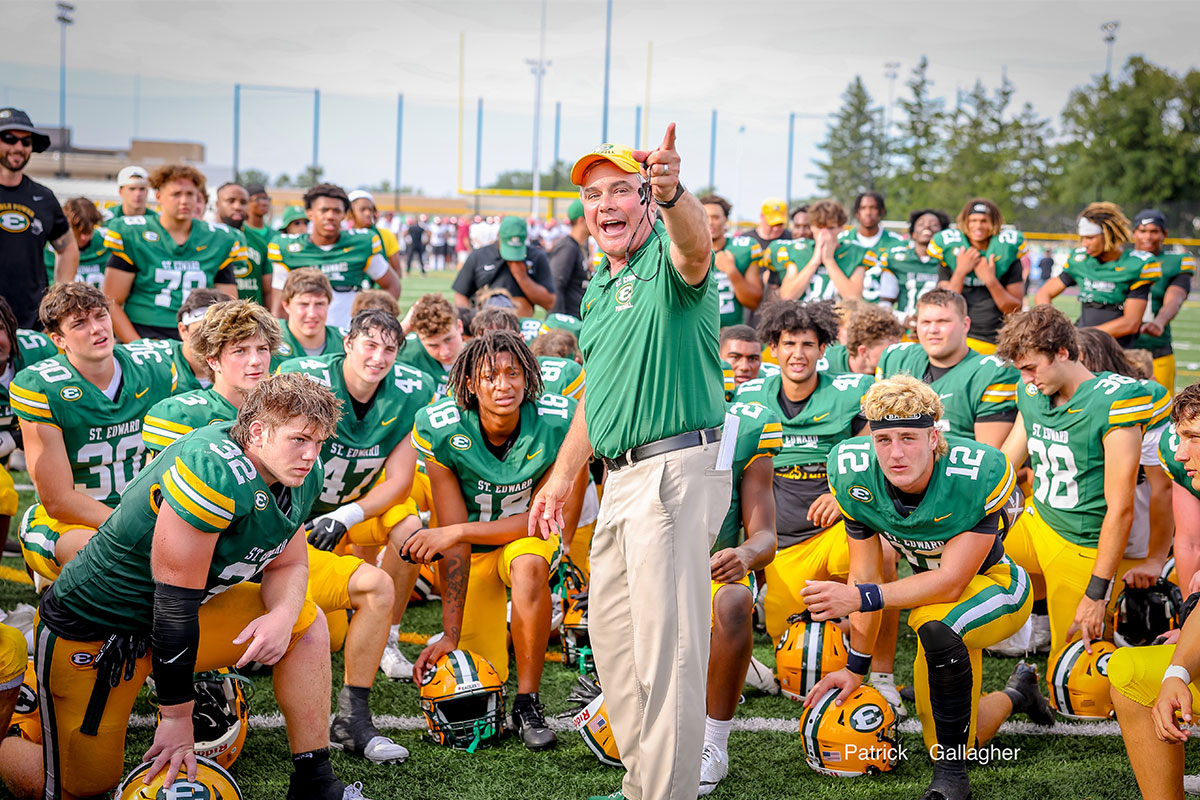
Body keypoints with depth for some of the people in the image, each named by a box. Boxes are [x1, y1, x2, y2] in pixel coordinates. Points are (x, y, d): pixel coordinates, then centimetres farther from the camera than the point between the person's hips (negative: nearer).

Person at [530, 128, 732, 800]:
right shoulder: (600, 284, 18)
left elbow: (697, 244, -37)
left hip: (679, 471, -10)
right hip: (623, 476, 10)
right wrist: (562, 476, 25)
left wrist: (673, 193, -58)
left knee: (667, 643, -8)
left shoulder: (669, 260, -10)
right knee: (612, 631, 16)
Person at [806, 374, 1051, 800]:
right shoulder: (855, 474, -20)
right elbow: (866, 576, -8)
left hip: (995, 586, -5)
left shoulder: (977, 476, -33)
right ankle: (1017, 693, 45)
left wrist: (861, 597, -41)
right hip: (933, 592, 6)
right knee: (952, 743, 12)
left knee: (937, 626, -39)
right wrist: (856, 668, -3)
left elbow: (951, 582, -32)